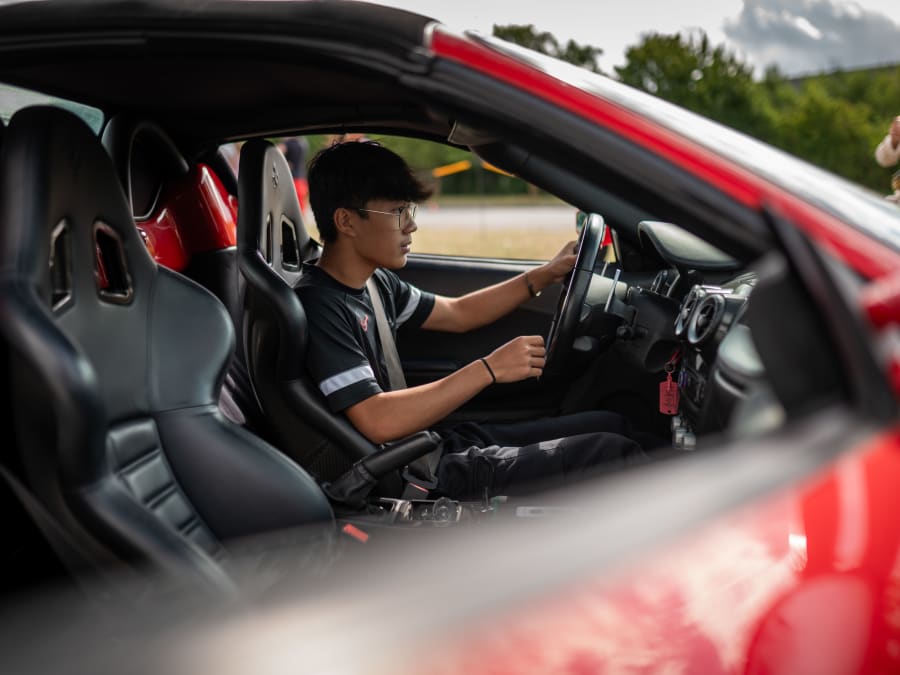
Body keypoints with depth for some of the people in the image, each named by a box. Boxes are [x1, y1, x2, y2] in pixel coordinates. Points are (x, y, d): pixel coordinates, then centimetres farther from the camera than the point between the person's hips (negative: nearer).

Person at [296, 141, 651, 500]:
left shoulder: (374, 281, 9)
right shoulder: (317, 306, -19)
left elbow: (457, 314, 24)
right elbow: (377, 421, -28)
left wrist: (546, 274, 17)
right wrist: (489, 369, -25)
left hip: (442, 442, 10)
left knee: (611, 425, 10)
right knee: (614, 456, -12)